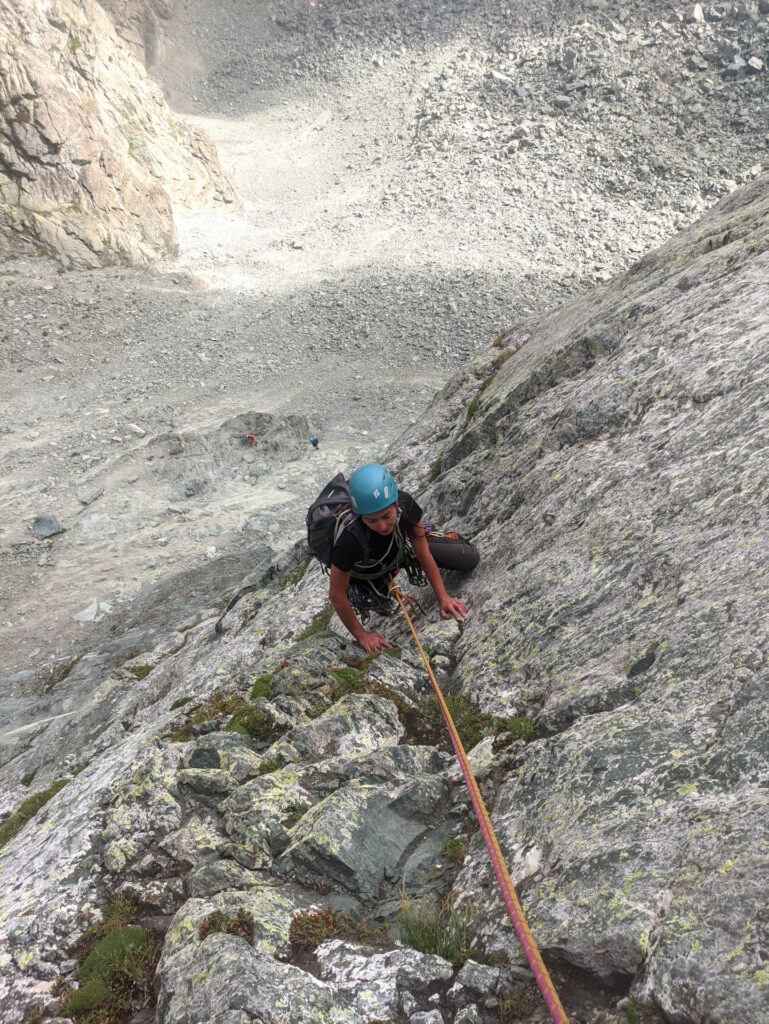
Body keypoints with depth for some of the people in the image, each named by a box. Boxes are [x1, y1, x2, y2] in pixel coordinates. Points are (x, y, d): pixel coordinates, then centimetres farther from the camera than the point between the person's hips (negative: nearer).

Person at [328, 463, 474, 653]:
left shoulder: (405, 503, -37)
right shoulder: (350, 539, -46)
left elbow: (424, 555, -20)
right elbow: (336, 595, -30)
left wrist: (443, 598, -17)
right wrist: (362, 635, -20)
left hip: (400, 549, 3)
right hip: (364, 574, -2)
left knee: (469, 558, 1)